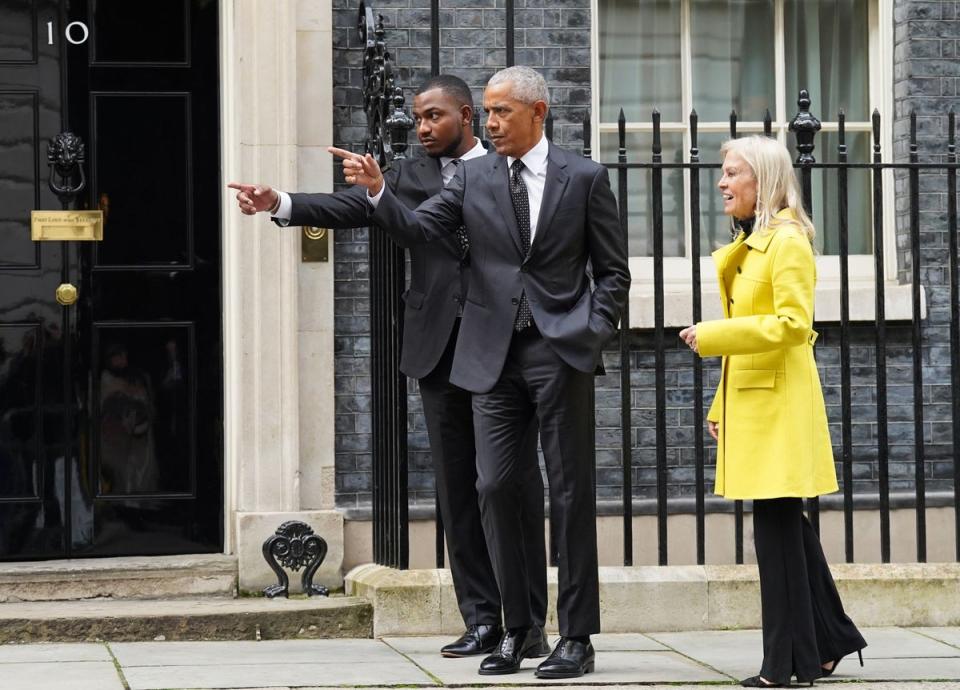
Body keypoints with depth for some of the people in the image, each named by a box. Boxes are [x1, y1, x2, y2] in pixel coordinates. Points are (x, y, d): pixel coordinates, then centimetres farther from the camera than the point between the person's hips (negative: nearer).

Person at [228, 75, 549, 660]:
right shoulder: (409, 176, 12)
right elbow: (350, 207, -2)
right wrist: (280, 204, -17)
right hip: (441, 348, 3)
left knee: (516, 484, 0)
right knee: (458, 488, 4)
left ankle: (528, 620, 6)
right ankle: (482, 619, 10)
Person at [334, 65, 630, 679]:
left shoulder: (584, 178, 1)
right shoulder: (474, 178, 8)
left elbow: (613, 270, 4)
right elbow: (417, 228, -2)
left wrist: (594, 334, -7)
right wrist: (378, 190, -18)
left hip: (561, 353, -3)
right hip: (495, 355, 3)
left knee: (571, 492, 1)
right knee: (495, 487, 2)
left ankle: (577, 637, 7)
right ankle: (518, 628, 13)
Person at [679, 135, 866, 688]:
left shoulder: (788, 242, -11)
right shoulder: (746, 246, 17)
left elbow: (792, 324, -21)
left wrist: (713, 335, -19)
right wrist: (722, 408, 19)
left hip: (778, 404, -9)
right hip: (750, 404, 9)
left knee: (777, 526, -7)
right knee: (785, 526, 12)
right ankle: (830, 641, 21)